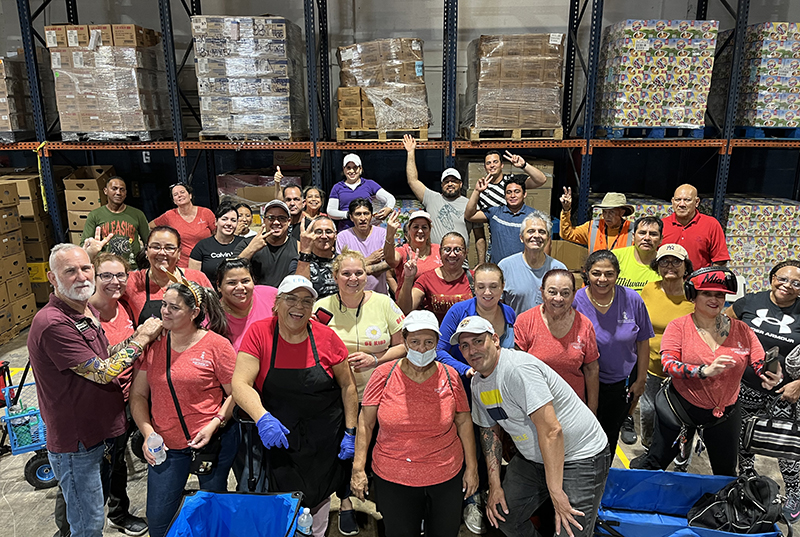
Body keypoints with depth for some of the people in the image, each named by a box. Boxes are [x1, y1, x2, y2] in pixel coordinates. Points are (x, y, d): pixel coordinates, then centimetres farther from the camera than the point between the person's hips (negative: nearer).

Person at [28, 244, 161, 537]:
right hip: (77, 444, -9)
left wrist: (137, 336, 0)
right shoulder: (53, 324, -27)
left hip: (102, 433, 9)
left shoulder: (90, 311, 5)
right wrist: (141, 339, -16)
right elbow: (103, 372, -24)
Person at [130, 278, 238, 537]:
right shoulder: (152, 345, 2)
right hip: (166, 445, 4)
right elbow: (138, 395, 6)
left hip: (214, 442, -3)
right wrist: (148, 433, -7)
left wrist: (214, 426, -19)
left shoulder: (216, 344, -11)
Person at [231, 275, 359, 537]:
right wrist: (262, 417, -33)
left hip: (324, 443, 1)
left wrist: (350, 432, -2)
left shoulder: (326, 337, -7)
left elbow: (347, 386, 1)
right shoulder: (259, 332, -10)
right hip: (277, 440, -1)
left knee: (318, 506, 16)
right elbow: (240, 384, -16)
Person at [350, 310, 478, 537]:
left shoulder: (449, 376, -5)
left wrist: (472, 467, 5)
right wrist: (358, 468, -6)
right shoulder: (384, 374, -9)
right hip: (393, 479, -1)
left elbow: (463, 421, 4)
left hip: (447, 477, 1)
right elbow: (366, 423, -4)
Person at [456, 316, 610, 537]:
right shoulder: (478, 383, 1)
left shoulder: (518, 369, -27)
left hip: (580, 458, -8)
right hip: (532, 459, 8)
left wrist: (556, 493, -27)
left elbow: (551, 431, -30)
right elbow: (490, 431, 11)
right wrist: (495, 485, 5)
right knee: (501, 514, 9)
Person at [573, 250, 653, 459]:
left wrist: (640, 380, 3)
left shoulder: (632, 299, -12)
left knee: (610, 435, 19)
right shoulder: (575, 302, -18)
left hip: (622, 382, 2)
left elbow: (643, 342, -1)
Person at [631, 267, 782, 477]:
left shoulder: (741, 330, -2)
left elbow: (761, 364, -4)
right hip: (680, 407, -2)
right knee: (655, 463, 10)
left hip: (725, 413, 2)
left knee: (726, 475, 17)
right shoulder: (678, 326, -9)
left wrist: (772, 376, -28)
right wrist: (705, 371, -34)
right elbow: (668, 365, -19)